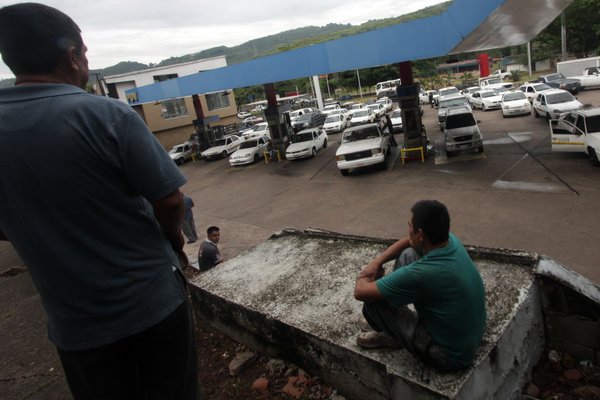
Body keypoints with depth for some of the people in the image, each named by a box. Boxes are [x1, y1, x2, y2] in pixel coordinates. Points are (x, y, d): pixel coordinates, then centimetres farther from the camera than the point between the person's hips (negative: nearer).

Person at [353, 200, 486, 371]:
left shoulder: (421, 273, -35)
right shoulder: (451, 240, -12)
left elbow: (360, 292, -24)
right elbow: (409, 242, 10)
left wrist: (363, 278, -1)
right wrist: (377, 262, -1)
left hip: (451, 355, -7)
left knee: (372, 302, -13)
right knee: (407, 255, 6)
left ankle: (393, 335, 19)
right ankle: (390, 322, 24)